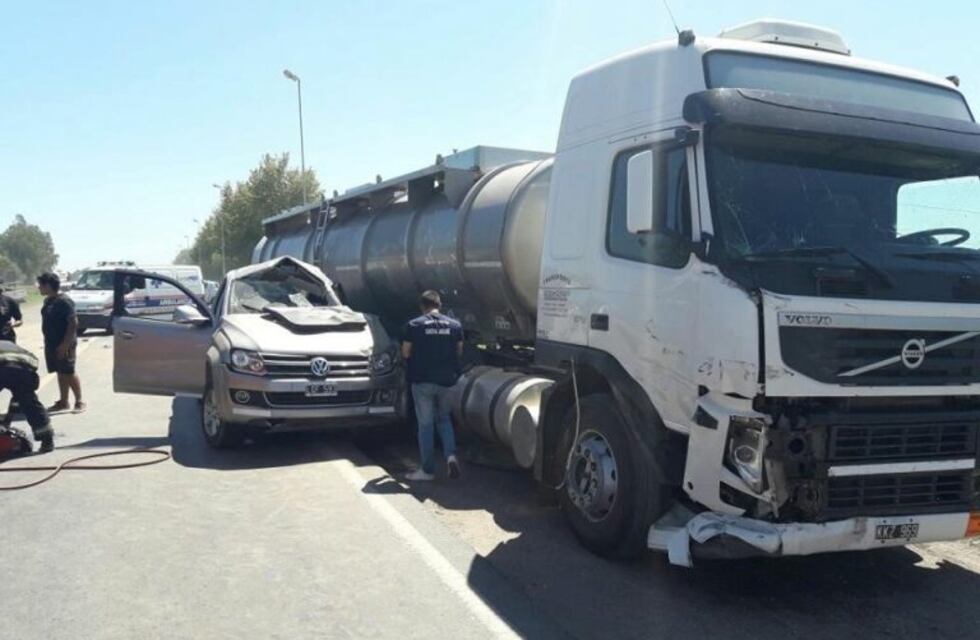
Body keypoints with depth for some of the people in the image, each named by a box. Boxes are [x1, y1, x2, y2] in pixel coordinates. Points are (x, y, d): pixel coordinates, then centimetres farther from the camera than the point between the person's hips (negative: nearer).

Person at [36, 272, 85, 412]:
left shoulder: (64, 301, -17)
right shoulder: (48, 301, 11)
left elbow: (73, 323, -21)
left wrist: (65, 344, -23)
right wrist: (48, 342, 14)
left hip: (63, 345, -8)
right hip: (51, 344, 8)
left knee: (69, 373, -3)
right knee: (61, 373, 13)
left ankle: (79, 401, 6)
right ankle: (63, 402, 20)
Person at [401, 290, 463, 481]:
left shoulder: (414, 325, -8)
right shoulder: (454, 325, 1)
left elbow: (406, 353, -2)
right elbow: (459, 352, 9)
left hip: (422, 381, -3)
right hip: (446, 381, 3)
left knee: (426, 424, 5)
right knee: (444, 419, 20)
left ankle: (427, 469, 10)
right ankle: (451, 455, -1)